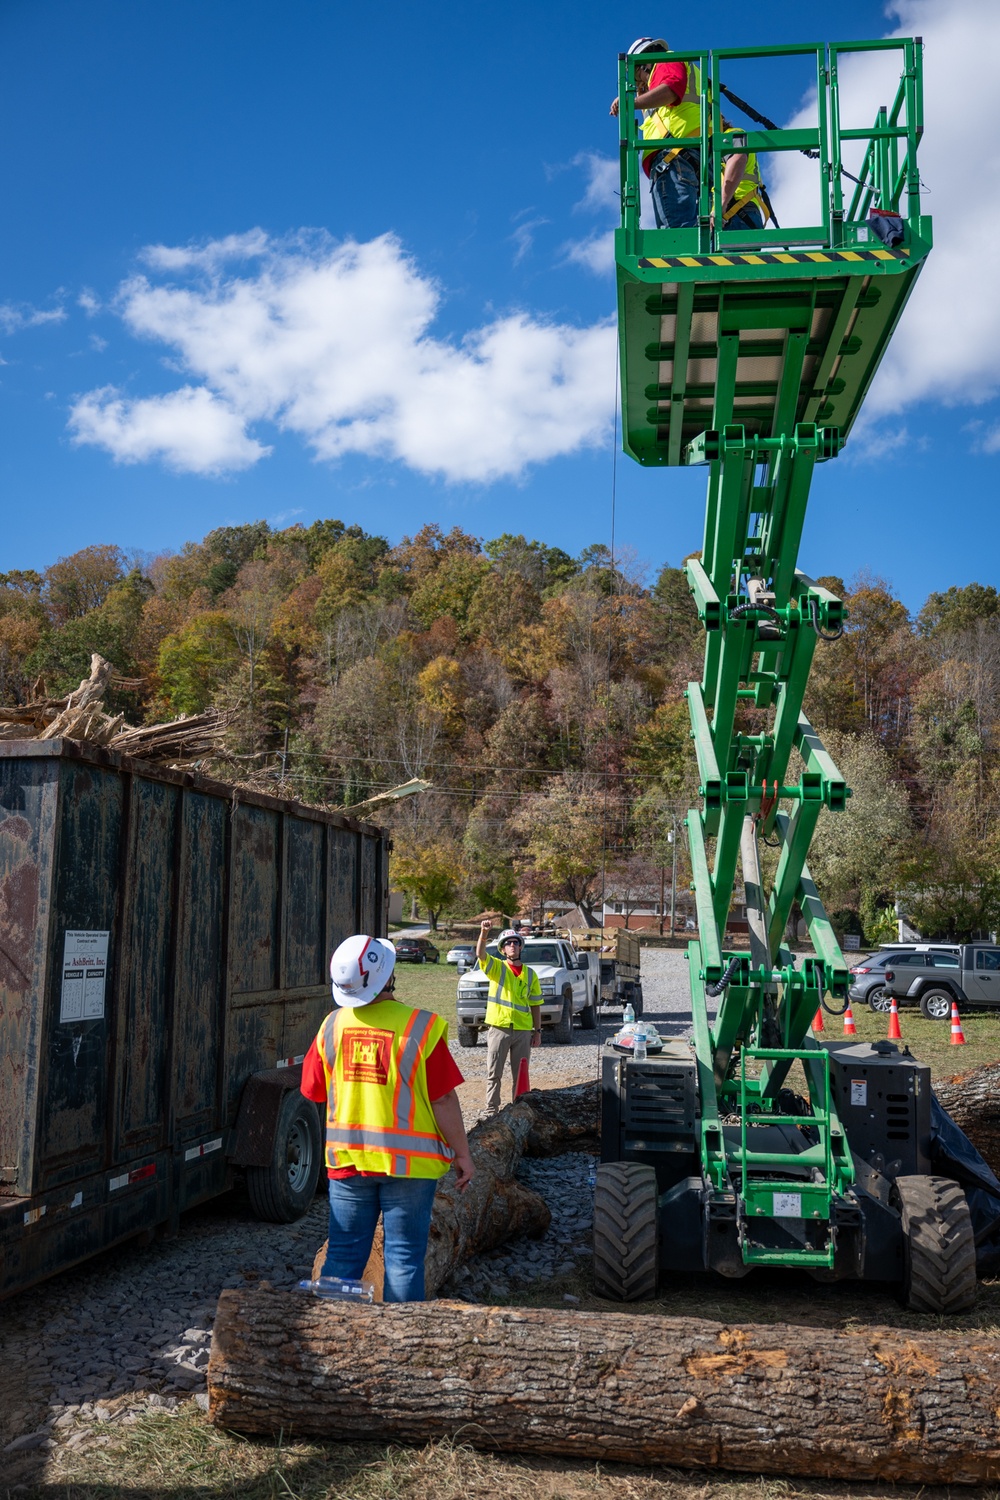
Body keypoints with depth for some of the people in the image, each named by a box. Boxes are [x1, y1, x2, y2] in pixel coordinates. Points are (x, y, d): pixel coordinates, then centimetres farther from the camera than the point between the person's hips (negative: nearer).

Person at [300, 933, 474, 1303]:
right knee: (404, 1257, 8)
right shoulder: (421, 1027, -16)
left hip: (346, 1159, 4)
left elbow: (314, 1091, 7)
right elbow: (443, 1099, -14)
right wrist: (462, 1154, -3)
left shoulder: (332, 1025, -3)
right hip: (408, 1161, -3)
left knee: (343, 1254, 14)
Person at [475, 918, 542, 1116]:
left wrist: (538, 1031, 8)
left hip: (523, 1030, 3)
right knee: (494, 1073, 3)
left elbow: (535, 1005, 12)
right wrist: (484, 933, -38)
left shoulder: (530, 974, 9)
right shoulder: (496, 967, 1)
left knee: (520, 1075, 9)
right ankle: (491, 1109, 11)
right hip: (498, 1027, -2)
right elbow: (480, 953, -20)